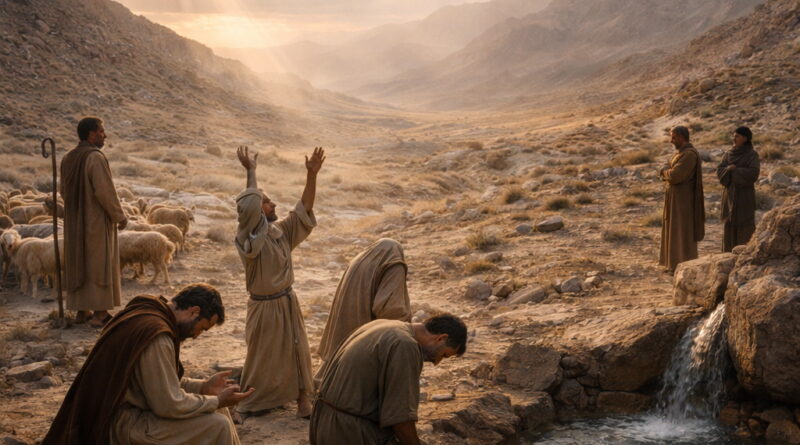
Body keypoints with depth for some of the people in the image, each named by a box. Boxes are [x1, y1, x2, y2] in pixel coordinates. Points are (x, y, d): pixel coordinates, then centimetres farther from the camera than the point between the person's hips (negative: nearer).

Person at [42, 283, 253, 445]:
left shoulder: (147, 314, 6)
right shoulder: (156, 337, -25)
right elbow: (170, 405, -22)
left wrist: (204, 386, 9)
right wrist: (216, 401, -10)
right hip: (122, 427, -11)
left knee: (215, 409, 11)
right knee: (217, 426, -16)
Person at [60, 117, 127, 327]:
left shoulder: (68, 159, 7)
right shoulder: (96, 157, -18)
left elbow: (65, 192, 13)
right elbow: (105, 191, -22)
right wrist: (120, 216, -11)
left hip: (76, 220, 8)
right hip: (98, 220, -8)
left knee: (79, 263, 13)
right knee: (100, 264, -1)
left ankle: (81, 311, 17)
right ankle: (100, 314, 1)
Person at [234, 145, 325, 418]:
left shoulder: (282, 230, 0)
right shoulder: (247, 239, -21)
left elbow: (304, 208, -2)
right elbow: (250, 203, -37)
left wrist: (312, 174, -13)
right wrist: (250, 171, -30)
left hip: (288, 302, 6)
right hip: (265, 307, -6)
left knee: (296, 352, 12)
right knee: (263, 358, 9)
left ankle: (302, 398, 25)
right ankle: (250, 405, 28)